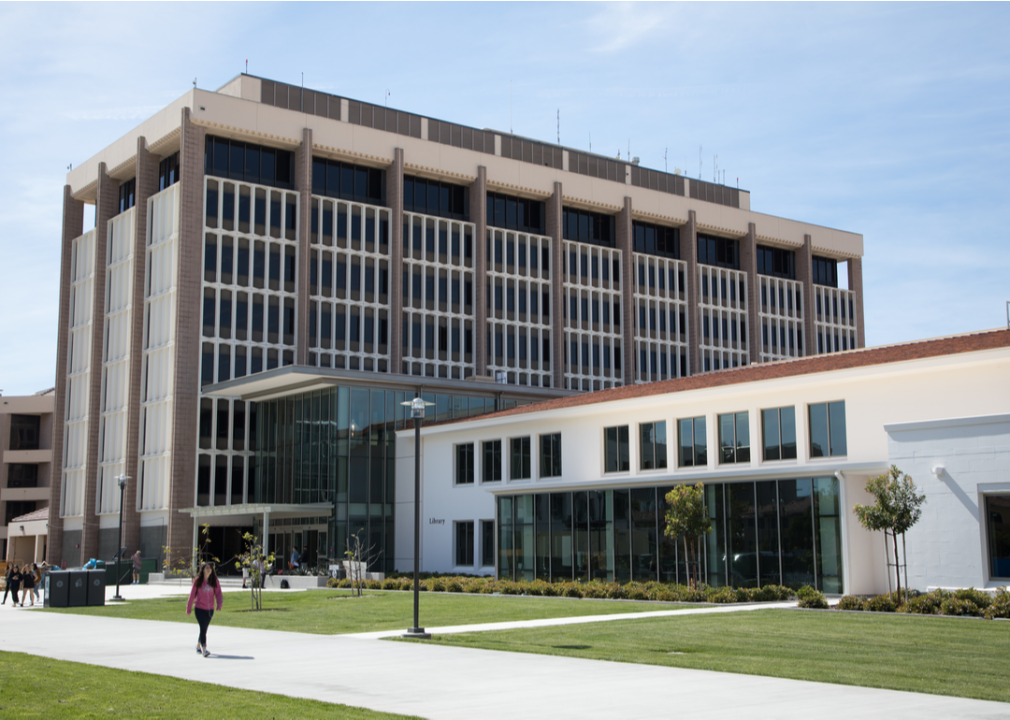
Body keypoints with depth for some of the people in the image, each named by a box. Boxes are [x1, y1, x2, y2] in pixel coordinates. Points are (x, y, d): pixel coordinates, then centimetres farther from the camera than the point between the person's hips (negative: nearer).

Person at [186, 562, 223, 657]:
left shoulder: (214, 581, 2)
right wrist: (189, 608, 4)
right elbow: (192, 594, 0)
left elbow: (218, 593, 0)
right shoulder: (197, 581, -5)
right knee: (203, 628, -14)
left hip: (210, 609, 4)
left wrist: (219, 603, -17)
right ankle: (204, 649, -17)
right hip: (199, 608, -4)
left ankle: (198, 646, 36)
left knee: (204, 628, 15)